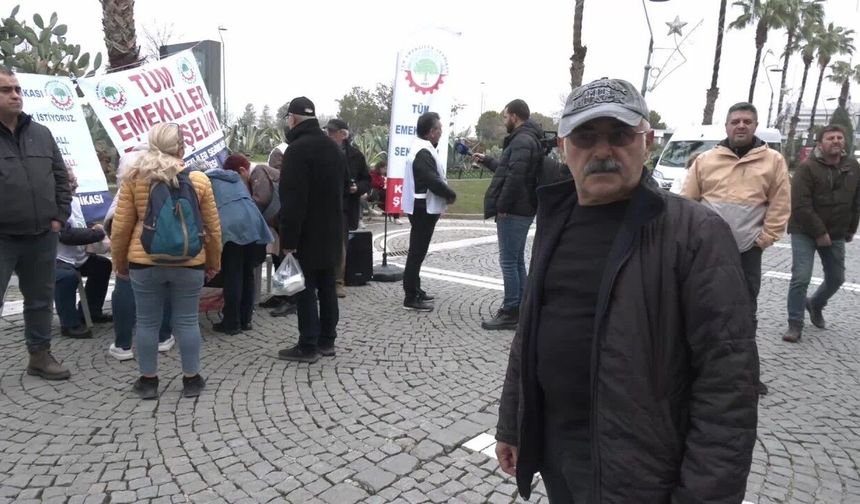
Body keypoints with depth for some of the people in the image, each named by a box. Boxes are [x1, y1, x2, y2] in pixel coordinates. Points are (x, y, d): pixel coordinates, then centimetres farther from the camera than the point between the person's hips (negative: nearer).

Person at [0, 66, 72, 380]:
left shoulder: (41, 134, 8)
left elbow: (61, 178, 13)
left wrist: (59, 217, 4)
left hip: (41, 236, 5)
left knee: (41, 300, 15)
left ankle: (39, 356, 29)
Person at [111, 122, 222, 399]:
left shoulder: (134, 177, -2)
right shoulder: (199, 180, -3)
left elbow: (120, 226, 1)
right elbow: (212, 228, 3)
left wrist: (120, 263, 14)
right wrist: (214, 263, 15)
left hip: (144, 262, 1)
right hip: (189, 263, 0)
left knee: (147, 322, 12)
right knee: (186, 321, 9)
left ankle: (148, 381, 23)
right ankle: (191, 380, 19)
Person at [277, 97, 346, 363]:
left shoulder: (297, 149, -16)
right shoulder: (334, 147, 12)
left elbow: (292, 199, -21)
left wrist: (288, 239, -19)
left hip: (307, 234, -8)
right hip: (331, 232, 8)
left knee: (305, 289, -1)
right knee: (327, 287, 13)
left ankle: (308, 346, 5)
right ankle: (327, 341, 21)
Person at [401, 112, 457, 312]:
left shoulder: (423, 149, 14)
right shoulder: (423, 152, -20)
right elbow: (433, 181, -27)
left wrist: (446, 193, 2)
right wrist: (451, 194, -11)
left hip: (422, 207, 11)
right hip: (423, 208, -11)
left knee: (417, 250, 17)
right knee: (417, 252, -7)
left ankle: (415, 290, 28)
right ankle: (411, 297, -2)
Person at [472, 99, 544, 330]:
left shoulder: (522, 140, -15)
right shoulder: (527, 139, 19)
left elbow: (515, 175, -26)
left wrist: (502, 205, -21)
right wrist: (486, 161, 38)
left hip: (513, 211, -10)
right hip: (522, 209, 10)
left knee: (509, 261, -5)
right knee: (517, 260, 15)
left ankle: (511, 312, 0)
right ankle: (519, 308, 23)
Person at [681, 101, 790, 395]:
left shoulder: (773, 161, 3)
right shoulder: (705, 160, 3)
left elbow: (780, 205, 2)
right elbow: (687, 200, 4)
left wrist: (765, 238, -4)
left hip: (747, 250, 0)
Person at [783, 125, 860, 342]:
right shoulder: (807, 167, -14)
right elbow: (800, 205, -19)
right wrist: (819, 232, -19)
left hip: (836, 234, 6)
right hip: (805, 232, -5)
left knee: (836, 277, 14)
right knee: (801, 277, -12)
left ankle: (815, 304, 42)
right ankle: (795, 324, -3)